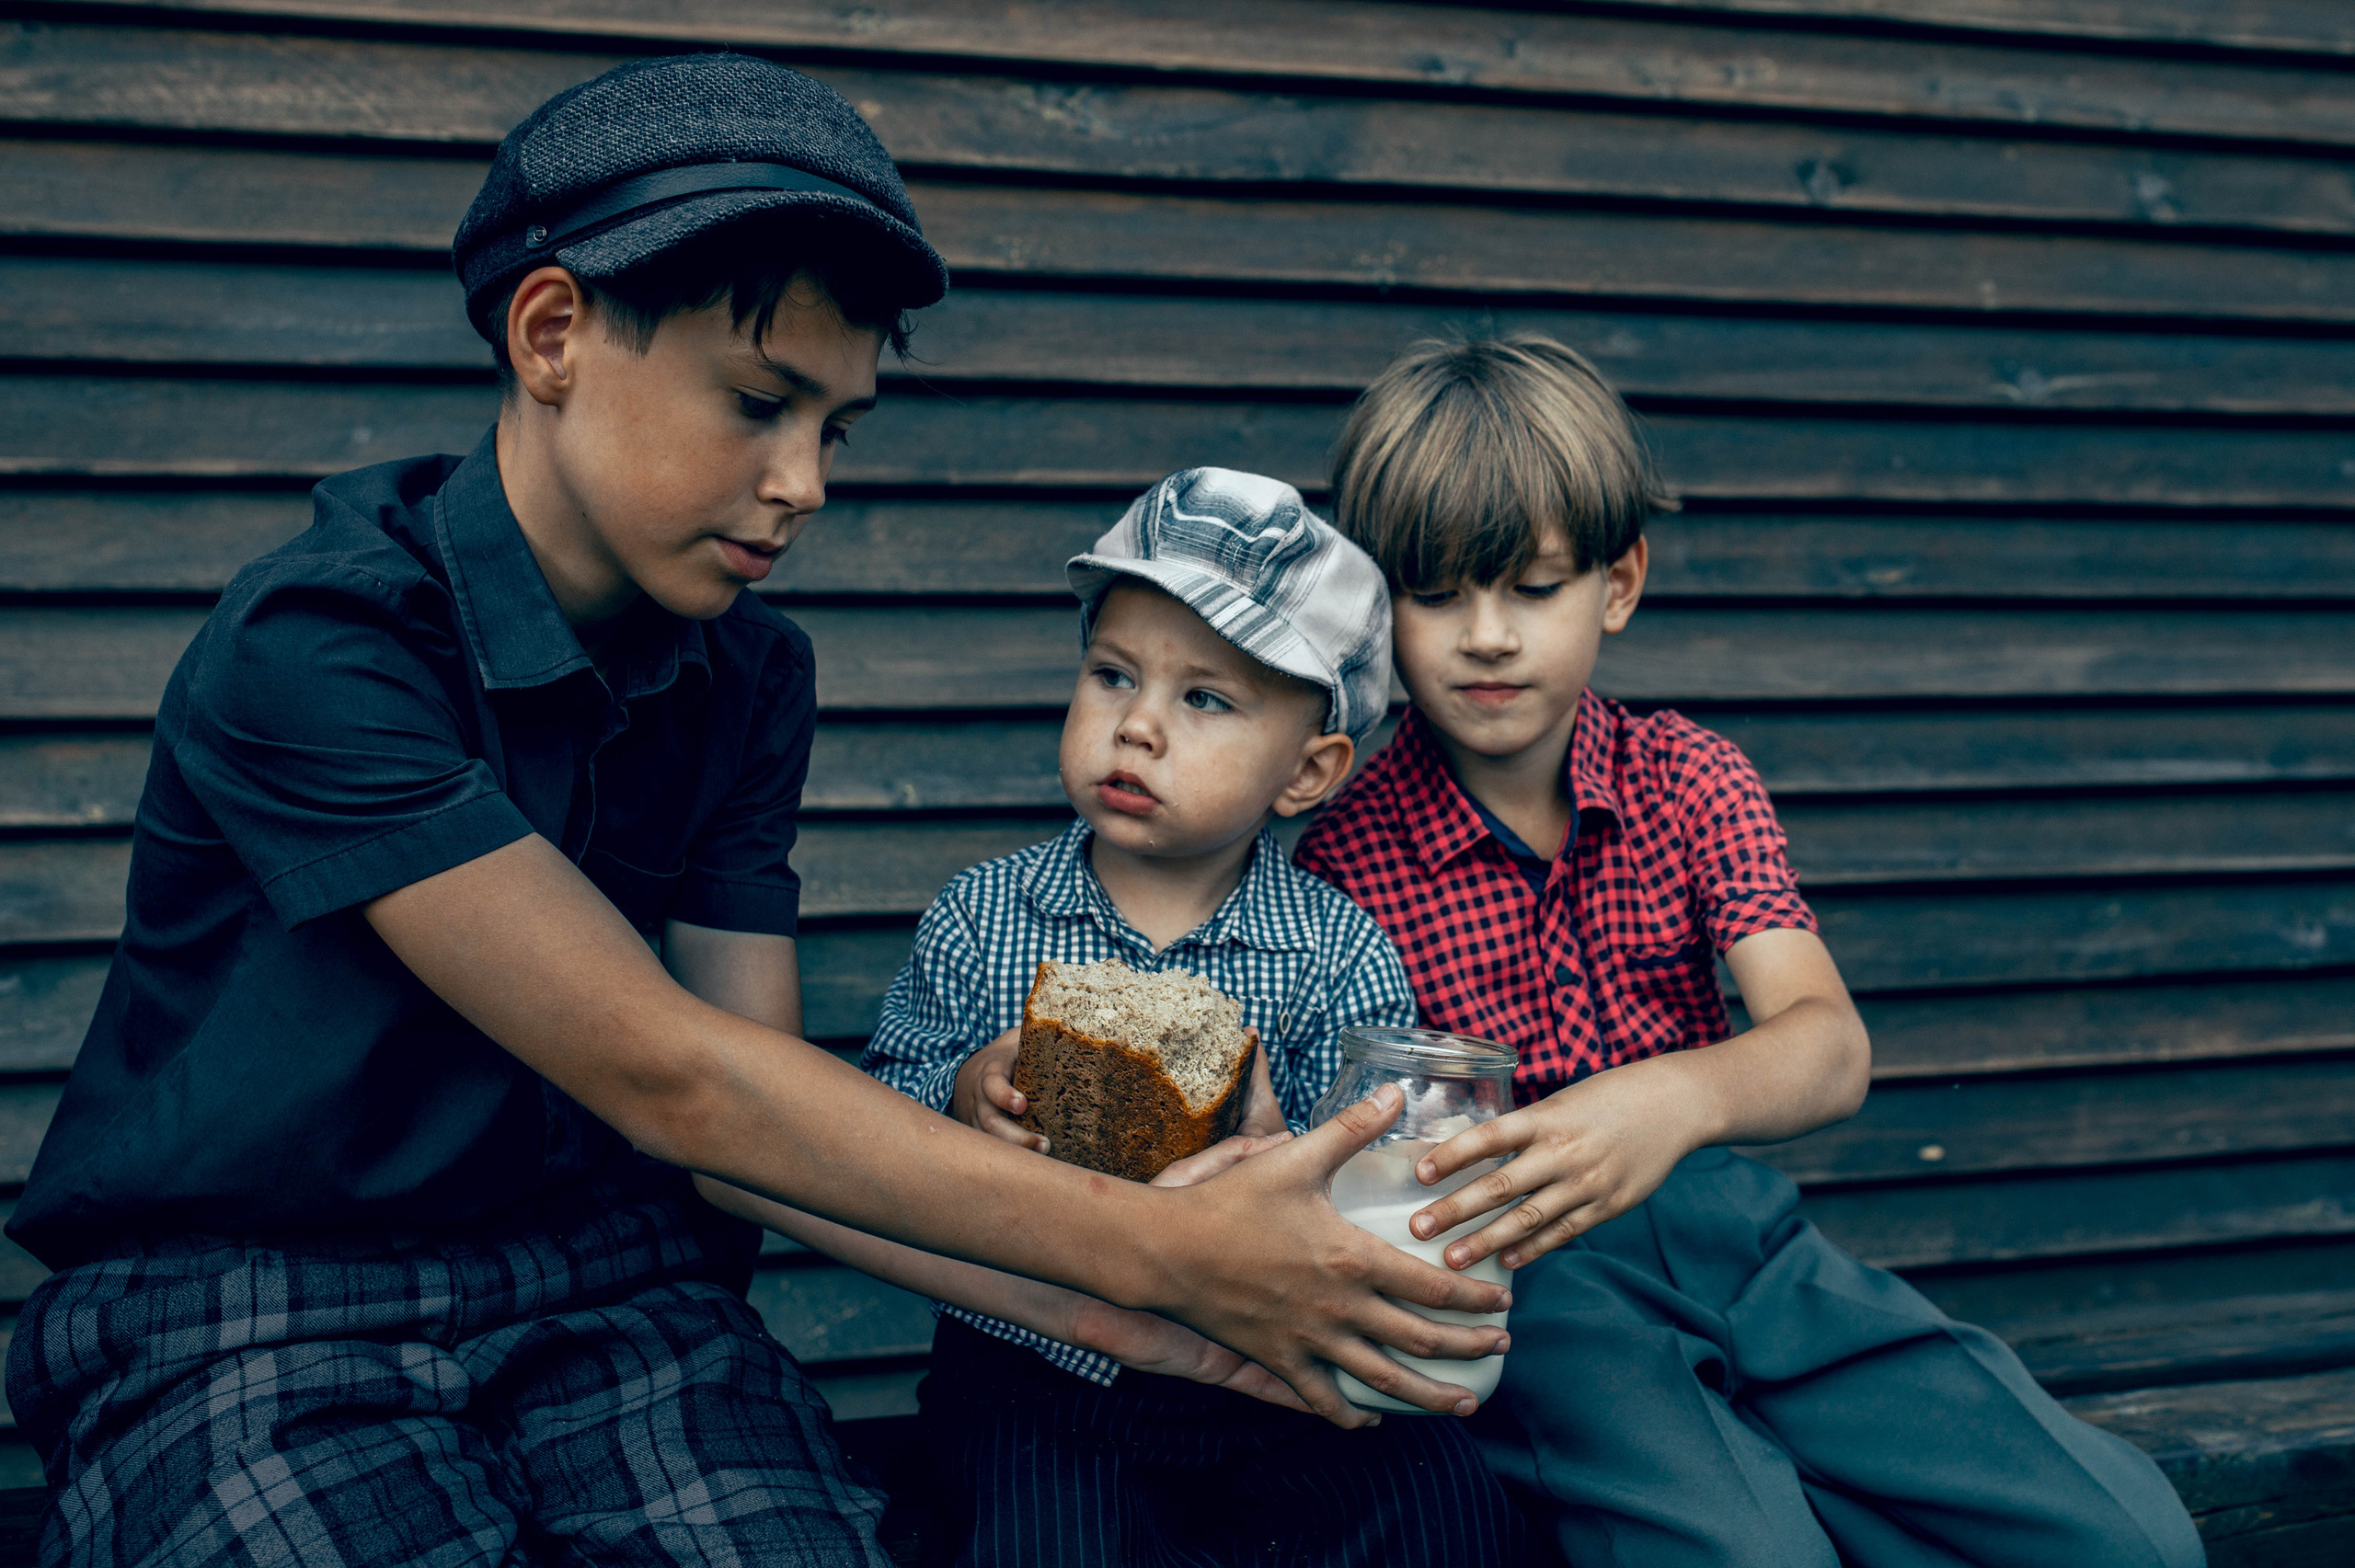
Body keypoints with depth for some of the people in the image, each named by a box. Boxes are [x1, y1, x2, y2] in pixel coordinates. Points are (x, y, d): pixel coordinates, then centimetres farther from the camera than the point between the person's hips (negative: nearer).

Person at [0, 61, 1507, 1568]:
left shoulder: (749, 678, 2)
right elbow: (662, 1076, -22)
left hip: (601, 1273, 4)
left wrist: (1179, 1321, -16)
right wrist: (1159, 1253, -23)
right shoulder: (314, 648, -19)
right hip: (251, 1311, -4)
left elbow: (752, 1112, -3)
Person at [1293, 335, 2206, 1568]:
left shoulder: (1691, 782, 5)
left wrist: (1678, 1097, -33)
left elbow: (1831, 1048, -10)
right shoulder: (1337, 843, -3)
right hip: (1516, 1277, -4)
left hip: (1722, 1221, 4)